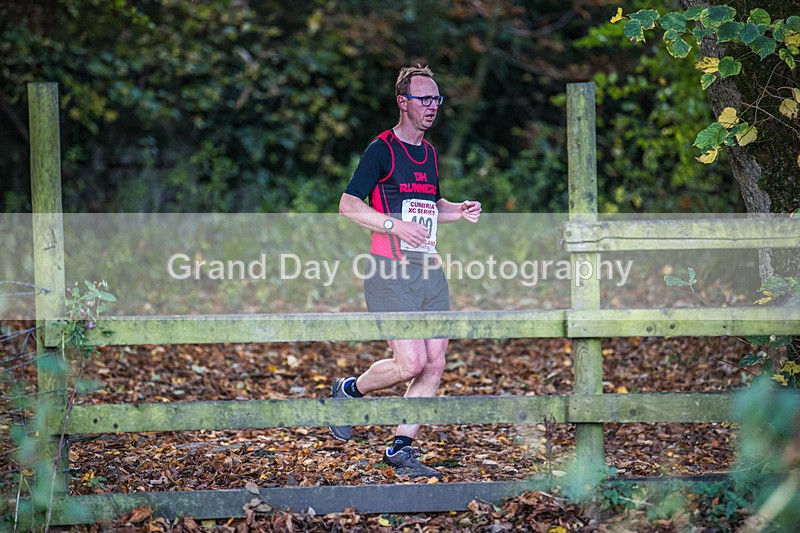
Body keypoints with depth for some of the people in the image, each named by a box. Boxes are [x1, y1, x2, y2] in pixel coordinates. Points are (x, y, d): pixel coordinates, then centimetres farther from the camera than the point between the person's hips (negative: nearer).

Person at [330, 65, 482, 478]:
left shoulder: (430, 153, 18)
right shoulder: (382, 149, -6)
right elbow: (348, 205, -11)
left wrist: (460, 211, 12)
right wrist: (395, 225, -22)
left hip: (429, 270, 7)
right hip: (392, 272, -7)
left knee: (434, 365, 1)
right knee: (411, 363, -14)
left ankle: (401, 449, 9)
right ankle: (348, 391, 13)